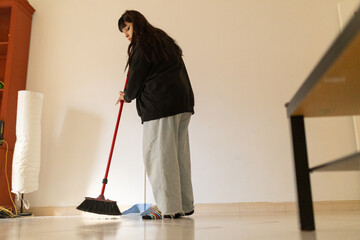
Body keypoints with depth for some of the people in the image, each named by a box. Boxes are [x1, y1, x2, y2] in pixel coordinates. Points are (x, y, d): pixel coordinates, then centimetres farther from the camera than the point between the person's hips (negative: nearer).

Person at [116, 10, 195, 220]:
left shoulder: (142, 46, 0)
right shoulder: (163, 40, 26)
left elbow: (136, 78, 0)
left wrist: (127, 97, 21)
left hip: (161, 104, -9)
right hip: (183, 102, 9)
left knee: (161, 155, -6)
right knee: (180, 155, 8)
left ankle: (170, 208, -4)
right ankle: (185, 206, 12)